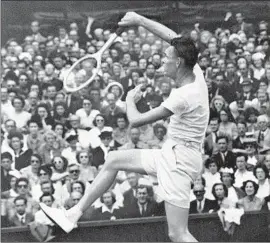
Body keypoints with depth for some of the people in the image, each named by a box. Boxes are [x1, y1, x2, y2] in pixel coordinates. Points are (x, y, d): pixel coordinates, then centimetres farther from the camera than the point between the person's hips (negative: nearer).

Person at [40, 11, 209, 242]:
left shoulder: (184, 95, -27)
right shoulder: (196, 73, -2)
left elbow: (136, 120, -21)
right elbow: (173, 37, 14)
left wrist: (130, 99, 0)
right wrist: (140, 20, 16)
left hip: (179, 159, -10)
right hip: (171, 154, 10)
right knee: (113, 159, 15)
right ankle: (74, 214, 22)